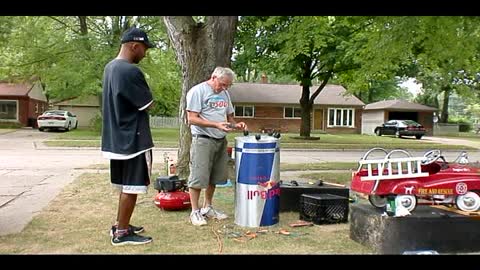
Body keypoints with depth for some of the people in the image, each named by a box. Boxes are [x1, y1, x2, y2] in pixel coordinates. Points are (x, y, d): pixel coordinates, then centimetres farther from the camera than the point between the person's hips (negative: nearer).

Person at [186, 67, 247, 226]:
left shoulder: (224, 93, 15)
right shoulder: (197, 91, -9)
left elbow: (229, 116, 22)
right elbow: (192, 119, -15)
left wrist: (235, 125, -1)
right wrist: (216, 125, -21)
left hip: (221, 140, 8)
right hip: (203, 140, -7)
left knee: (214, 177, 14)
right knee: (198, 177, -4)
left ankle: (207, 208, 27)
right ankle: (195, 212, 7)